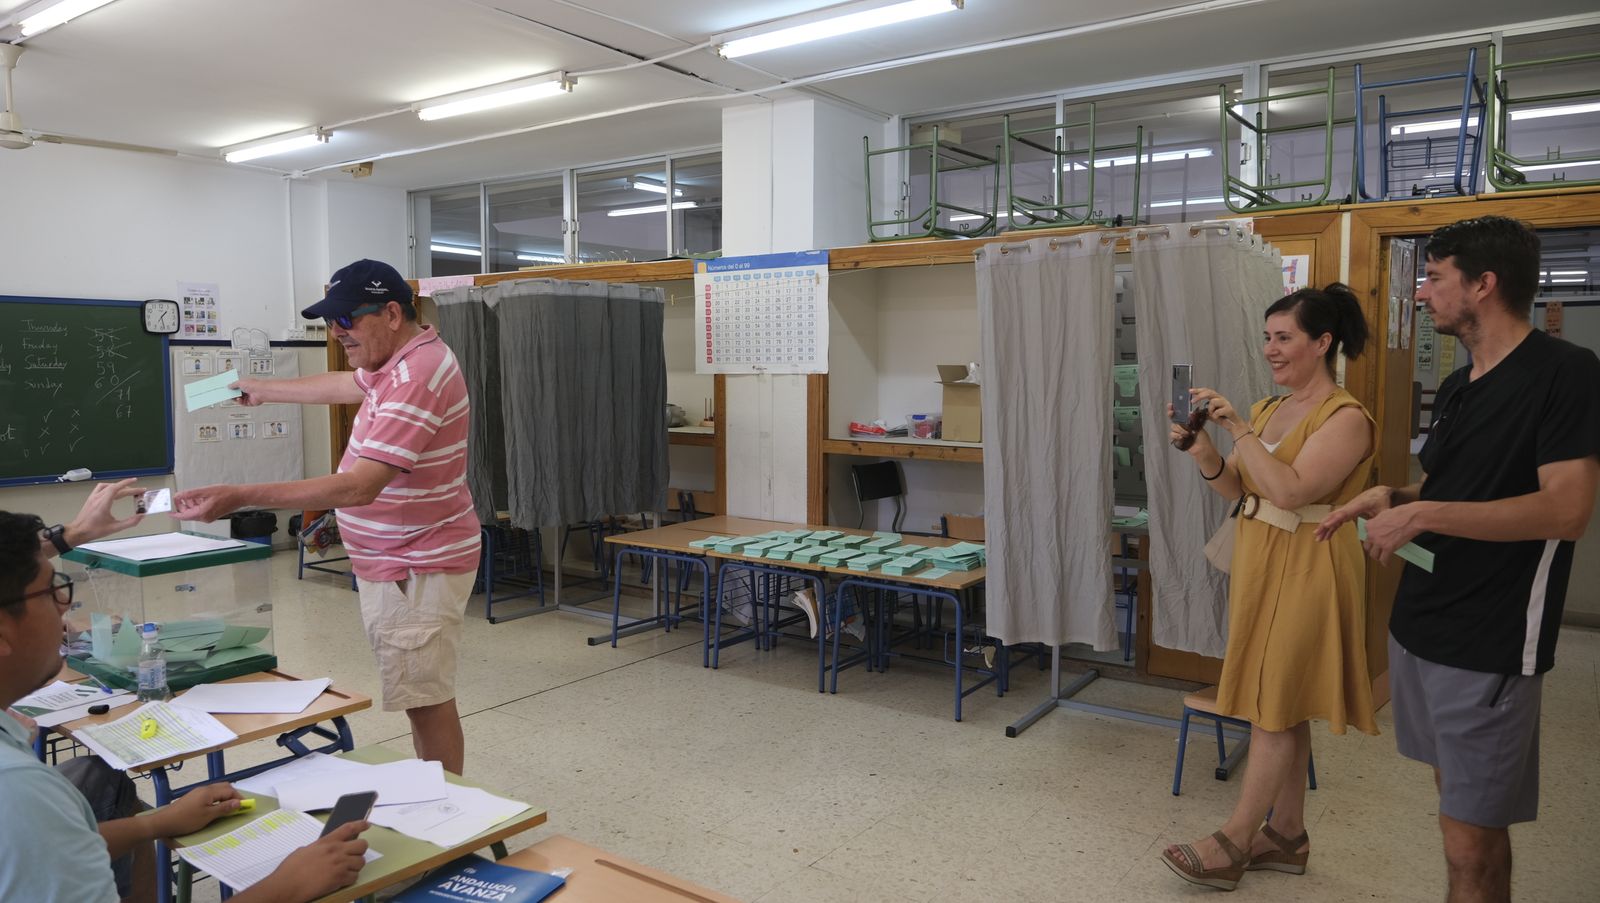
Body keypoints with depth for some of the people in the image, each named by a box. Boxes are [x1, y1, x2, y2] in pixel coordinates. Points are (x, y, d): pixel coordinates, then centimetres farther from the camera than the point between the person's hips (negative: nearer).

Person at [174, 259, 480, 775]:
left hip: (416, 572, -11)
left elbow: (360, 486, -30)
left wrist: (240, 497, -30)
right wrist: (266, 390, 42)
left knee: (426, 700, -3)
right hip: (395, 564, 11)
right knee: (422, 696, 16)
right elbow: (347, 385, 32)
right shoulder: (402, 360, 9)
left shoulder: (416, 378, -25)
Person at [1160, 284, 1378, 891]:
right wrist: (1201, 450, -7)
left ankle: (1233, 844, 8)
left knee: (1277, 706, 0)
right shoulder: (1266, 408, 10)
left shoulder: (1345, 418, -14)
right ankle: (1285, 836, 26)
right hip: (1259, 563, 8)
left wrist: (1239, 429, -24)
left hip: (1306, 571, -8)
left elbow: (1290, 489, -26)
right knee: (1281, 707, 14)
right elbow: (1236, 489, 10)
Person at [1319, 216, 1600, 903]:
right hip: (1420, 626, 8)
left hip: (1489, 648, -8)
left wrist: (1421, 515, -22)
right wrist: (1392, 497, 2)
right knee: (1456, 797, 18)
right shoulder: (1457, 387, 13)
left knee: (1471, 837, -1)